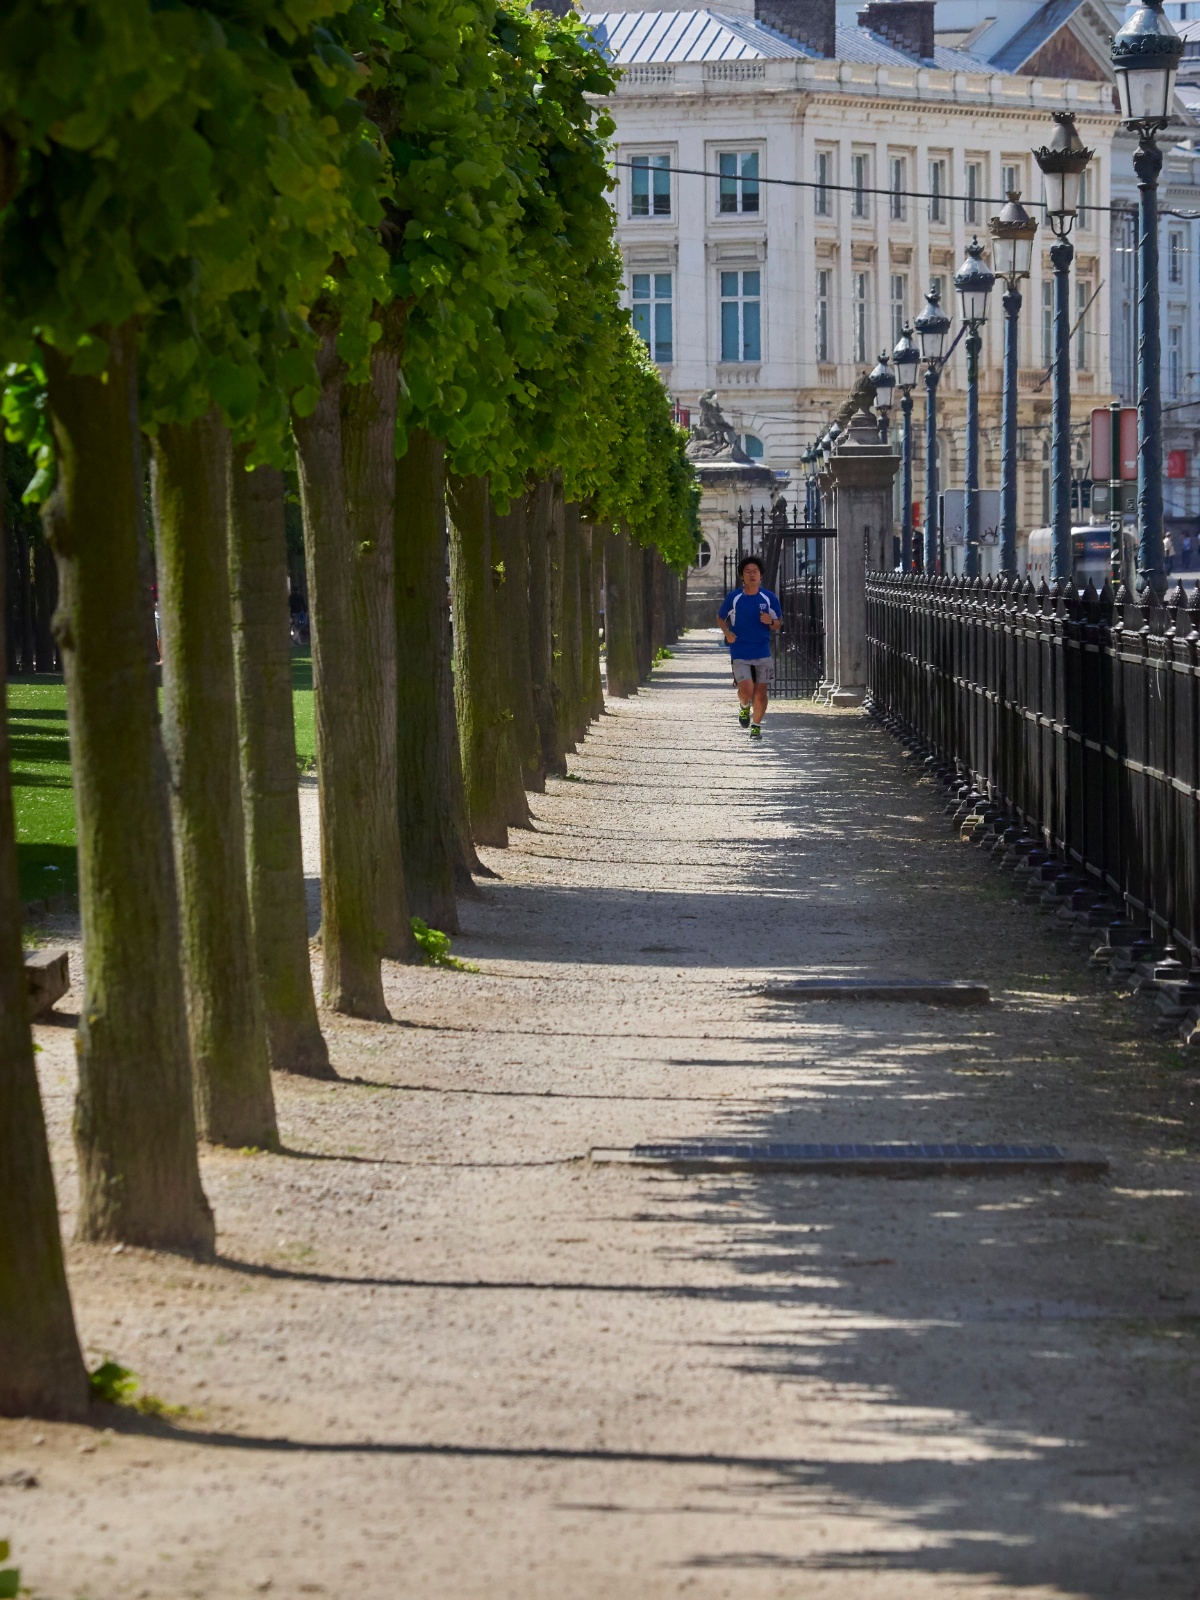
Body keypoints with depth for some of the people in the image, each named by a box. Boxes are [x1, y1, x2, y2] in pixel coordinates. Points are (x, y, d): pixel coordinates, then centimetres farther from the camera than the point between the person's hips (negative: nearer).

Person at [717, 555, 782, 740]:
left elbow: (778, 625, 9)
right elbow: (721, 618, 14)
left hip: (763, 653, 1)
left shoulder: (769, 598, 1)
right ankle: (744, 707, 18)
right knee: (746, 690, -16)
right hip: (739, 653, -1)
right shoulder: (733, 597, 0)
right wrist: (727, 632, -5)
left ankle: (756, 725, 22)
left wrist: (770, 622, -15)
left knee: (760, 693, 0)